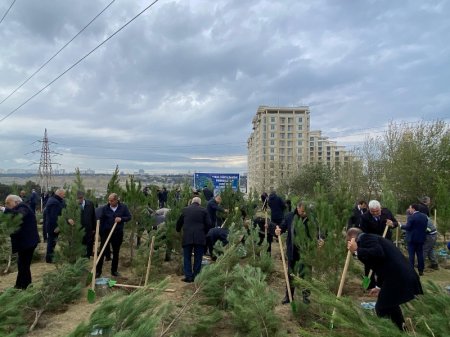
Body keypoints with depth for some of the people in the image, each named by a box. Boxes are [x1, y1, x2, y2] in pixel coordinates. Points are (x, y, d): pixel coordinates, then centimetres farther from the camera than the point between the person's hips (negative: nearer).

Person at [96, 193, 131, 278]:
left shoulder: (123, 207, -3)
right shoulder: (105, 208, -4)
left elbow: (129, 217, 1)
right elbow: (101, 220, 1)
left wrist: (121, 218, -18)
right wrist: (101, 233, -2)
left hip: (118, 233, 1)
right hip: (106, 232, -1)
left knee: (116, 252, 11)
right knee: (102, 252, 0)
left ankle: (114, 270, 23)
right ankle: (98, 271, 11)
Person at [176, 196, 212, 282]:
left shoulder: (185, 210, 9)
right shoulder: (203, 210, 4)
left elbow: (179, 222, 16)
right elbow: (208, 224, 0)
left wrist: (178, 231, 35)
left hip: (187, 237, 1)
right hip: (200, 237, -1)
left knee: (187, 257, 10)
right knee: (198, 258, 8)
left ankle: (188, 276, 6)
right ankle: (195, 277, 10)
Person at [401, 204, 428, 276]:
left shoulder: (411, 217, -17)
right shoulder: (424, 216, 6)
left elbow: (407, 227, -18)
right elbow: (425, 227, 11)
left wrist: (401, 226, -2)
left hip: (412, 238, -6)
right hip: (421, 238, 6)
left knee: (411, 255, 0)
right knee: (420, 254, 12)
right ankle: (421, 270, 16)